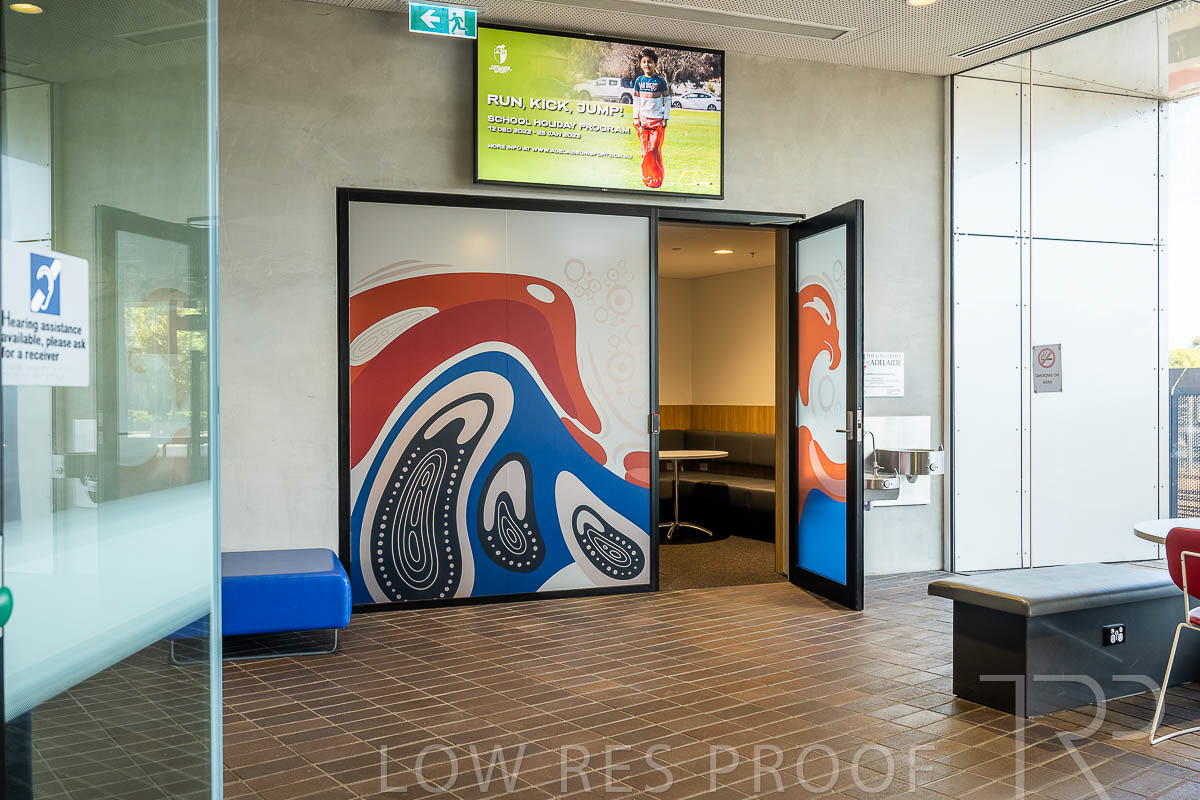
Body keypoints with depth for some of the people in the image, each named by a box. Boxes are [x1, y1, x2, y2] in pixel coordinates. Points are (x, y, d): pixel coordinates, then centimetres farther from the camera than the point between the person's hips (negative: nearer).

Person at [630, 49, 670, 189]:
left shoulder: (660, 80, -5)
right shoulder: (639, 80, 4)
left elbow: (667, 100, -1)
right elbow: (636, 100, 12)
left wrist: (665, 119, -4)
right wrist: (636, 117, 6)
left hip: (657, 119, -3)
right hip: (643, 119, 3)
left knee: (654, 150, -6)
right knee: (645, 150, 5)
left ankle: (657, 179, 4)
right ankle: (647, 178, 14)